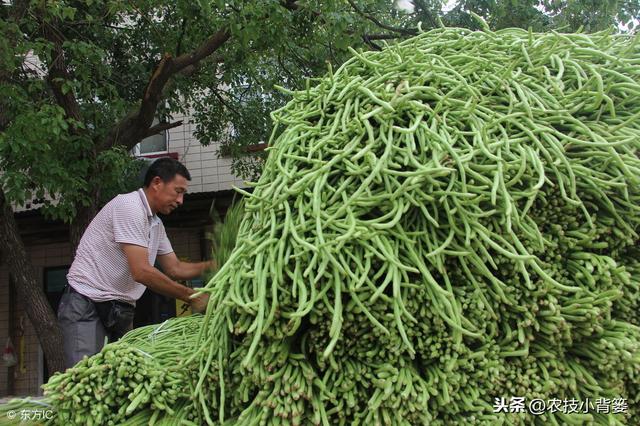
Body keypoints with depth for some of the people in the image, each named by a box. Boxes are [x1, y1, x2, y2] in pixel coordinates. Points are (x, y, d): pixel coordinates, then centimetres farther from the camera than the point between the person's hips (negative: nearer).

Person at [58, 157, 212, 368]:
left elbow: (175, 268, 17)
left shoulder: (156, 224, 13)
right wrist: (190, 296, -18)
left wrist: (215, 264, 3)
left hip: (120, 310, 9)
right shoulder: (129, 206, -16)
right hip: (87, 305, -9)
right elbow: (141, 271, -23)